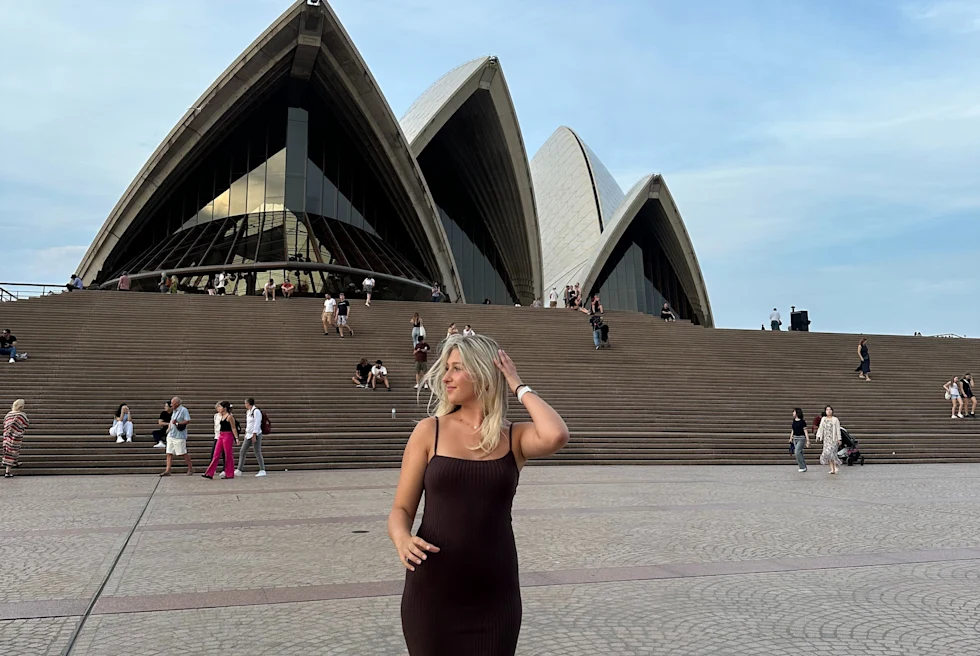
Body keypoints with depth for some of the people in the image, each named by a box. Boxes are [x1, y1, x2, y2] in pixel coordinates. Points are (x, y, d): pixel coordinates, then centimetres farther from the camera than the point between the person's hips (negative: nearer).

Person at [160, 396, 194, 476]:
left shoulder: (183, 410, -10)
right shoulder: (174, 411, 16)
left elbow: (188, 421, -18)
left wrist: (177, 423, -20)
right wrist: (169, 427, 11)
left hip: (179, 436, -8)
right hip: (171, 435, 8)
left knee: (184, 453, -2)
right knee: (169, 453, 3)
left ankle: (191, 469, 10)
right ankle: (167, 471, 5)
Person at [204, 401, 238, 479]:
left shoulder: (230, 416, -11)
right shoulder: (222, 416, 14)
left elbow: (233, 428, -12)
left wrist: (236, 438, -15)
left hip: (228, 436, -9)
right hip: (220, 436, 9)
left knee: (228, 455, -1)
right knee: (216, 454, 5)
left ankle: (229, 474, 7)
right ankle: (210, 473, 5)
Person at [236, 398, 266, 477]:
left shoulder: (256, 411, -14)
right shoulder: (248, 412, 14)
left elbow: (257, 424, -18)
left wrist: (254, 435, -20)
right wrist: (246, 433, 17)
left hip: (256, 435, -9)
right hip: (248, 435, 9)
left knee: (257, 453, -6)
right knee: (242, 452, 7)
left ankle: (262, 471, 0)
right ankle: (239, 470, 12)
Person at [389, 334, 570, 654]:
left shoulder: (514, 438, -1)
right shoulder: (429, 430, -1)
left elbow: (556, 436, -23)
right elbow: (401, 509, -1)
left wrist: (519, 387, -9)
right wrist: (403, 540, -23)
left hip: (495, 593, 1)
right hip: (433, 590, 0)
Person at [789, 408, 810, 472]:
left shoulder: (802, 421, -10)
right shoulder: (794, 421, 9)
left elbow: (805, 431, -9)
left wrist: (807, 440, -11)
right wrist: (791, 438, 19)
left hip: (801, 438, -7)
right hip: (795, 438, 7)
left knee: (797, 452, -14)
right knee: (800, 453, 9)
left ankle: (803, 467, -4)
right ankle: (804, 467, 17)